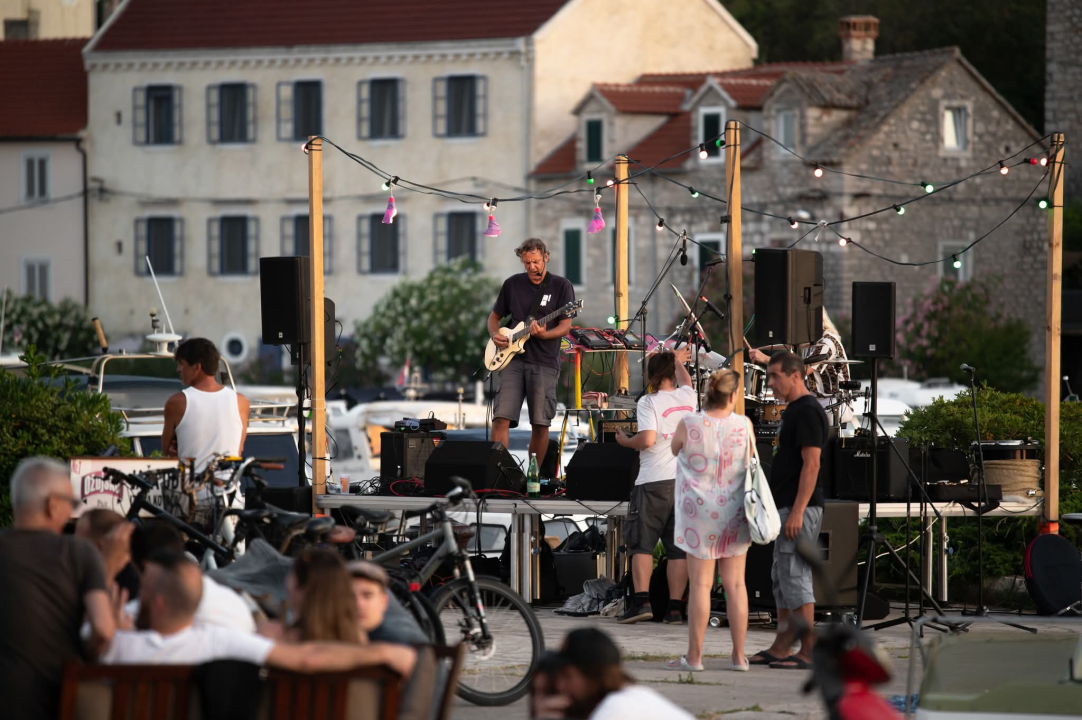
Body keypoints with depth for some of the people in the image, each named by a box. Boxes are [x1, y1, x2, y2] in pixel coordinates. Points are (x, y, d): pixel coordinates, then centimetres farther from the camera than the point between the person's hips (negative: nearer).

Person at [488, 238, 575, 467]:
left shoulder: (561, 286, 3)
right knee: (502, 417, -11)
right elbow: (495, 316, 23)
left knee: (540, 423, -1)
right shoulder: (512, 284, 12)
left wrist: (543, 334, -22)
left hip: (544, 363, -2)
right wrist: (495, 334, 1)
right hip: (513, 359, 2)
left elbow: (565, 326, -2)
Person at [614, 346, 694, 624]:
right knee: (678, 548, 5)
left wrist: (625, 441, 3)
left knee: (642, 543, 1)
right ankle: (675, 607, 1)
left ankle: (641, 601, -11)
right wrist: (679, 360, 56)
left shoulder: (649, 401, -6)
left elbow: (647, 439, -17)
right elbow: (685, 381, 35)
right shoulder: (687, 397, 11)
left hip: (654, 481, -5)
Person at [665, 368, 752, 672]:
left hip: (700, 511, -2)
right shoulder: (744, 425, -5)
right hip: (734, 512, 2)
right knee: (735, 584, 7)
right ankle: (739, 655, 8)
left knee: (700, 583, 0)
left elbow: (675, 450, 9)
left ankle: (694, 656, 1)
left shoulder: (689, 424, -11)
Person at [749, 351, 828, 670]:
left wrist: (797, 511, -24)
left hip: (800, 508, -11)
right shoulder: (793, 411, 18)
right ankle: (780, 649, 17)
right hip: (788, 507, 11)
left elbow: (811, 464, -20)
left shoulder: (808, 411, -14)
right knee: (781, 579, 12)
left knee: (794, 576, -10)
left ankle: (808, 652, -10)